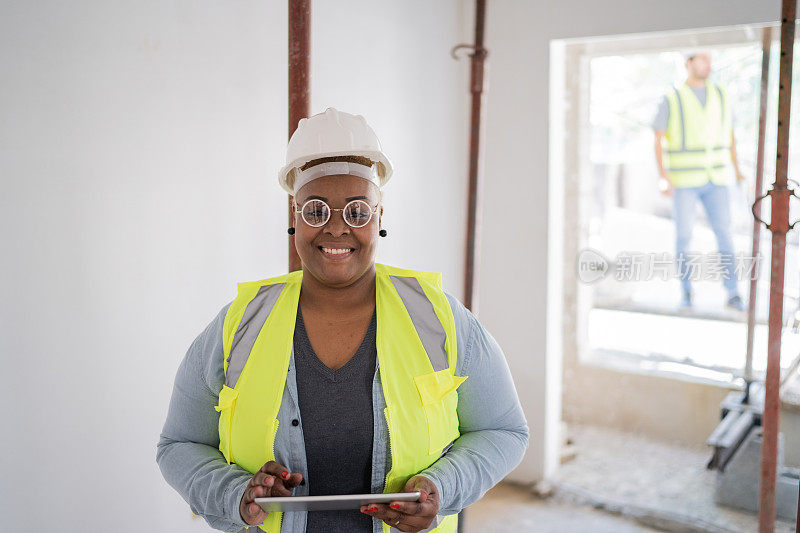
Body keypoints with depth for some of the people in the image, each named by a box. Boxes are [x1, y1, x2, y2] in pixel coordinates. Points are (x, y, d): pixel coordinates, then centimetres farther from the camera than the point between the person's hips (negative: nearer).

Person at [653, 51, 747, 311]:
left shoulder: (720, 96, 7)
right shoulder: (672, 100, -5)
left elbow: (729, 136, 15)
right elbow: (658, 141, -7)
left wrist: (737, 172, 10)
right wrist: (663, 175, -19)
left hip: (715, 180, 3)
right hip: (683, 180, -3)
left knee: (724, 234, -3)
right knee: (684, 236, -3)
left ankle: (733, 294, 4)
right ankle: (686, 294, 11)